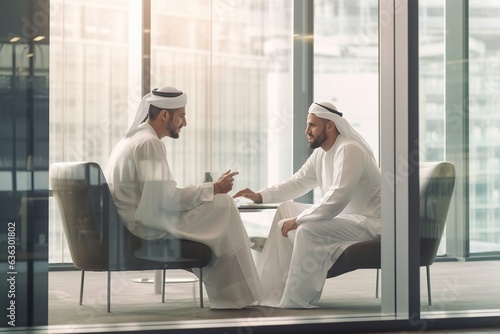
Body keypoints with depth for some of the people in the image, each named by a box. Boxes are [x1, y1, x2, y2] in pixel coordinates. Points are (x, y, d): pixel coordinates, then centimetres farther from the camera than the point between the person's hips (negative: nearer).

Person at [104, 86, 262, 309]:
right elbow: (166, 199, -21)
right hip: (148, 227, -10)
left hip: (129, 224, 10)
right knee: (223, 206, -7)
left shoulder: (132, 138, 15)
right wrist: (214, 189, -11)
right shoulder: (149, 143, -16)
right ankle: (232, 295, 0)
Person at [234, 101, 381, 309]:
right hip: (343, 215, 10)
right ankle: (275, 291, 8)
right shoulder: (320, 153, 9)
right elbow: (298, 182, 18)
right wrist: (260, 196, 6)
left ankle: (295, 302, -20)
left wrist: (299, 220, -25)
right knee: (285, 210, 11)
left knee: (308, 230, -30)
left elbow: (336, 200, -31)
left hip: (368, 222, -10)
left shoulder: (349, 150, -21)